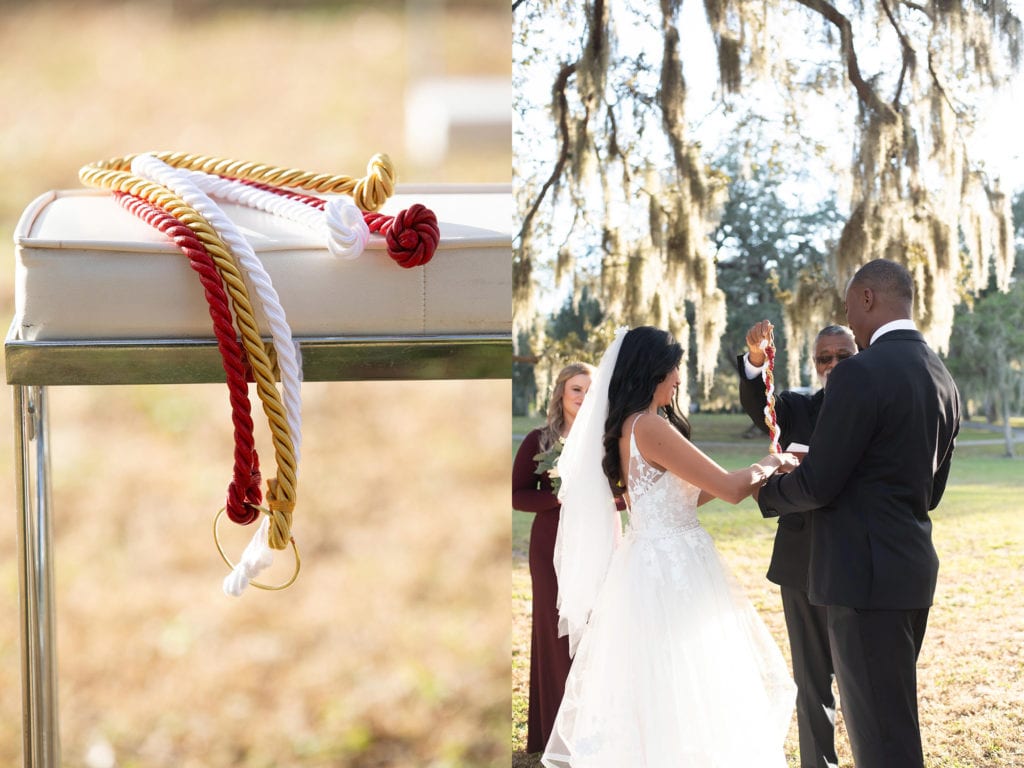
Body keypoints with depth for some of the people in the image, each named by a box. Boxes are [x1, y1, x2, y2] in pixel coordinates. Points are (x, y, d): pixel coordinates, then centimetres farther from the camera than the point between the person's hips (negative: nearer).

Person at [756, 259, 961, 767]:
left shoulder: (861, 373, -16)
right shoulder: (941, 378, 11)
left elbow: (818, 484, -16)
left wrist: (766, 491, 4)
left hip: (867, 574, -9)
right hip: (914, 569, 9)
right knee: (887, 720, 18)